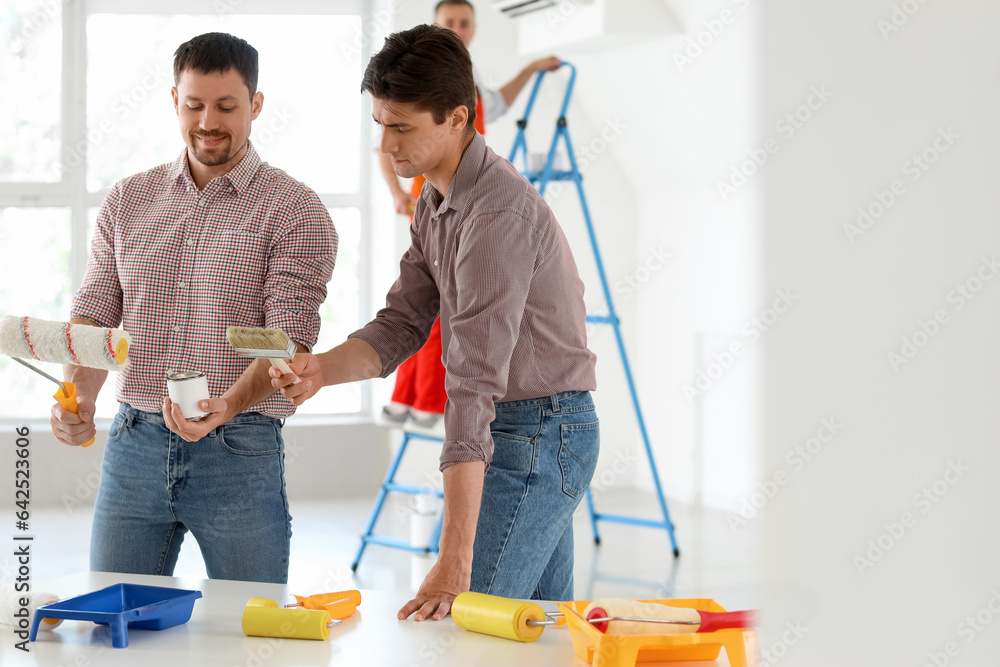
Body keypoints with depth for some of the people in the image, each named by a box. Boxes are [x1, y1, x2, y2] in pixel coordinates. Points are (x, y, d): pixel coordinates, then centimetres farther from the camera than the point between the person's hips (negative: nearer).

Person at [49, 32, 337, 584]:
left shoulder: (294, 211, -3)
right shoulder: (128, 201, 11)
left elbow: (289, 340, -12)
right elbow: (94, 315, 7)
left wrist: (227, 405, -30)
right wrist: (78, 398, -13)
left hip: (239, 453, -3)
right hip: (133, 443, 3)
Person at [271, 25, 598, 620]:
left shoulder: (496, 213, -25)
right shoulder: (437, 203, 8)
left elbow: (475, 384, -31)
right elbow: (402, 325, 7)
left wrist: (454, 562, -34)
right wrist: (321, 369, -16)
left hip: (538, 433, -10)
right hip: (541, 437, 10)